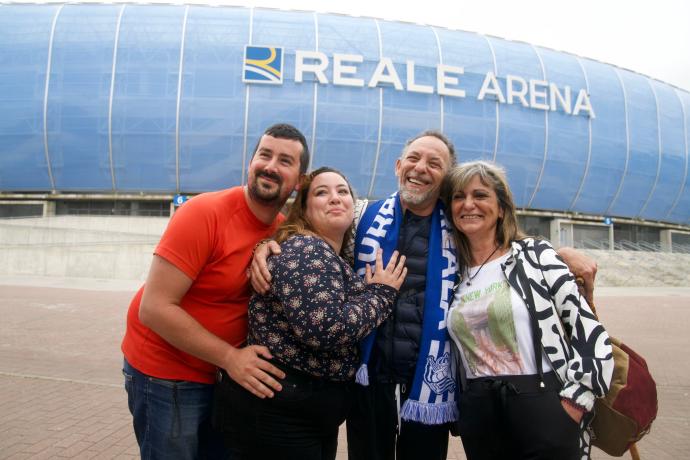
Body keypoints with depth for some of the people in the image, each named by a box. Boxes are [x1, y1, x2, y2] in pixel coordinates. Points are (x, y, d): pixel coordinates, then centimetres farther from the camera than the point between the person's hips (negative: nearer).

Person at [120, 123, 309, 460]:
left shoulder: (285, 231, -4)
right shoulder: (204, 213, -23)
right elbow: (154, 308, -23)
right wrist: (229, 357, -23)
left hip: (226, 374, 6)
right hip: (166, 374, -6)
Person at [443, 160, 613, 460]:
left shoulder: (535, 254, -4)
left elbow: (589, 332, -7)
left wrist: (572, 405, -10)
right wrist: (462, 414, 12)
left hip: (542, 409, -3)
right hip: (476, 416, 4)